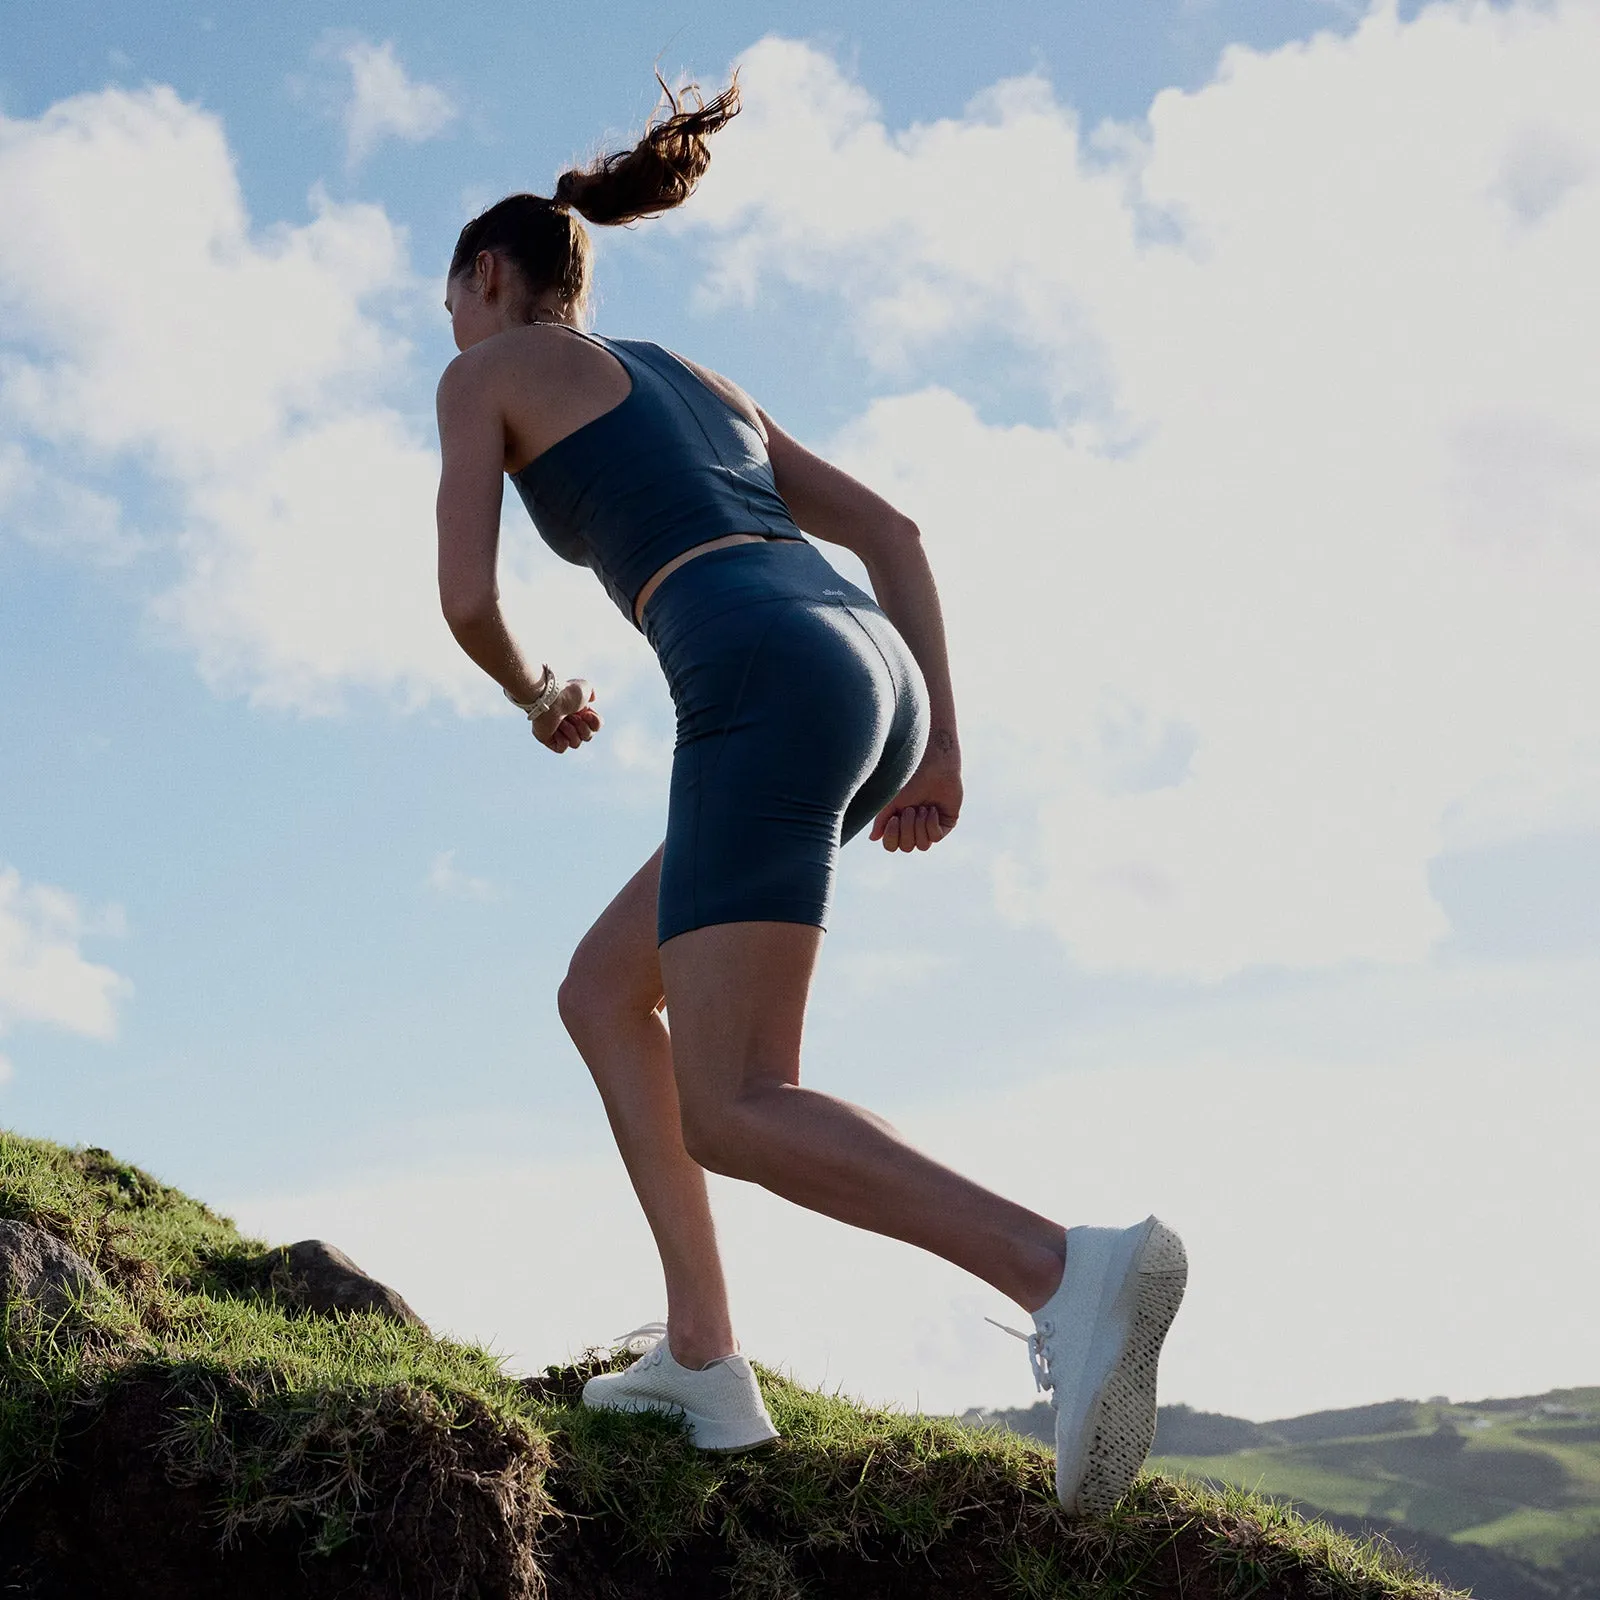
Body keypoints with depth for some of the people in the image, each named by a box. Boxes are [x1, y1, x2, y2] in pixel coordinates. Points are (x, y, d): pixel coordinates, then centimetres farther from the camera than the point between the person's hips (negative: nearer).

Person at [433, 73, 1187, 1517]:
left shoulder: (486, 374, 15)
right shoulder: (698, 384, 35)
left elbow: (467, 595, 5)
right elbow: (890, 533, 26)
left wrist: (534, 693, 29)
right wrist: (942, 745, 18)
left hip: (771, 687, -8)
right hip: (874, 688, 9)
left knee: (734, 1116, -14)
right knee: (602, 990, 19)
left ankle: (1071, 1276, -36)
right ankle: (705, 1356, 9)